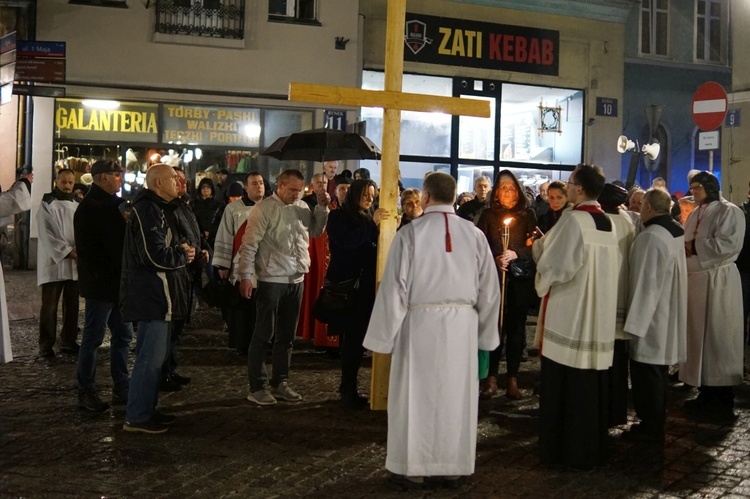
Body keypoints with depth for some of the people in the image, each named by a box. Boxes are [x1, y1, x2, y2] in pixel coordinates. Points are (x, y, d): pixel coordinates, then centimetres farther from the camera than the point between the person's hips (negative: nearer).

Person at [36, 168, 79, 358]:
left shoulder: (78, 204, 14)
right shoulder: (47, 204, -3)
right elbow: (47, 234, -11)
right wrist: (67, 252, -17)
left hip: (75, 262, 5)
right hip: (53, 261, -5)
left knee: (72, 305, 9)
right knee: (49, 305, -3)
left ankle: (69, 341, 18)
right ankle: (46, 344, 3)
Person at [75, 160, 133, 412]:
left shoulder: (116, 203, 13)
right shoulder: (90, 207, -12)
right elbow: (86, 248, -17)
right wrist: (108, 274, -18)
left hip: (119, 282, 8)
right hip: (101, 284, -8)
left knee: (123, 335, 12)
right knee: (93, 338, 1)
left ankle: (122, 389, 20)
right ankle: (86, 392, 10)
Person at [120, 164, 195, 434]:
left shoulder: (158, 208, 16)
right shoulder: (149, 211, -19)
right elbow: (156, 256, -25)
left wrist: (178, 250, 3)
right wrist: (183, 255, -8)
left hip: (156, 292, 11)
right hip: (151, 293, -11)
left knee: (154, 354, 18)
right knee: (151, 356, -6)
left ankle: (147, 409, 28)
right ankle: (136, 417, 2)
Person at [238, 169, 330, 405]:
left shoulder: (302, 207, 10)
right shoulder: (264, 208, -9)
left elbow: (316, 230, 22)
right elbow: (249, 244, -11)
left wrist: (322, 207, 7)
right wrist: (246, 276, -15)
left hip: (296, 280, 7)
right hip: (271, 280, -6)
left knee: (286, 335, 13)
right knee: (264, 334, 1)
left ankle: (280, 383, 24)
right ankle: (257, 387, 9)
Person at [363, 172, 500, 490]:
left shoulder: (410, 233, -9)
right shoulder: (474, 234, 0)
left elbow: (394, 287, -9)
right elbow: (489, 288, 4)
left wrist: (385, 335, -1)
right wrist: (484, 333, 15)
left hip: (420, 323, -3)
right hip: (462, 325, 3)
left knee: (416, 395, 7)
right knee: (456, 395, 12)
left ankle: (413, 469, 14)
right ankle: (454, 468, 21)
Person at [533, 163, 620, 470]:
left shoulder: (573, 220, -14)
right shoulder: (607, 223, 9)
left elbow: (556, 265, -17)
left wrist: (540, 246, 3)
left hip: (569, 315, -7)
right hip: (599, 317, 8)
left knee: (564, 384, 2)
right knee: (592, 383, 13)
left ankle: (564, 449, 9)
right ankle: (593, 448, 22)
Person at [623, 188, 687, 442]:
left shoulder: (650, 237, -22)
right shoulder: (676, 231, 7)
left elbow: (646, 283, -24)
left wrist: (635, 323, -20)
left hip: (651, 317, -9)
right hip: (668, 314, 9)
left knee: (646, 373, 1)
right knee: (657, 371, 17)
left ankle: (650, 428, 10)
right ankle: (655, 422, 27)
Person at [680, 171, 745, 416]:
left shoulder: (729, 212, -7)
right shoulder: (695, 215, 15)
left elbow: (729, 244, -20)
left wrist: (694, 246, -15)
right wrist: (683, 247, -3)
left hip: (718, 281, -7)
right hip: (695, 279, 8)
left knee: (718, 338, -3)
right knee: (698, 336, 9)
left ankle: (724, 399, 5)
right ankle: (706, 393, 17)